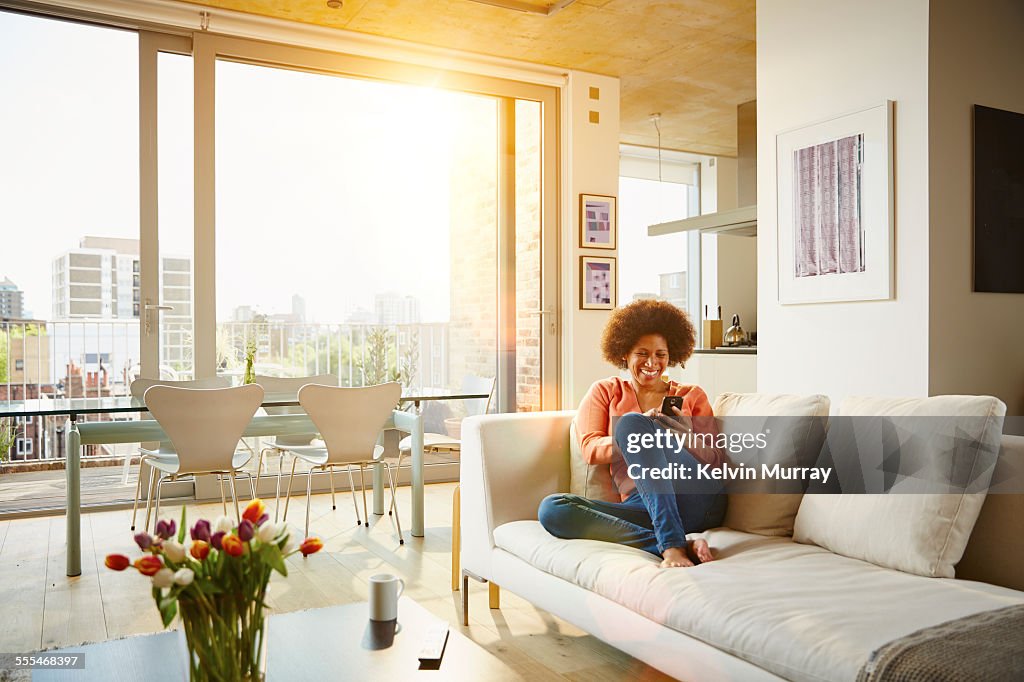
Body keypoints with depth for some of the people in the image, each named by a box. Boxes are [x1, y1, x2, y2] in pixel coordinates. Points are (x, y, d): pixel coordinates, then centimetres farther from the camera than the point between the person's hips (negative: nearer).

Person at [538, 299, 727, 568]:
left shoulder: (692, 395, 21)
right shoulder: (605, 391, 22)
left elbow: (717, 461, 12)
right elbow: (590, 449, 5)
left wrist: (685, 437, -10)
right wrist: (636, 435, -13)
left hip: (698, 501, -1)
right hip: (641, 507, 2)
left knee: (631, 422, -24)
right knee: (551, 508, -25)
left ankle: (672, 545, -38)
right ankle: (683, 546, -34)